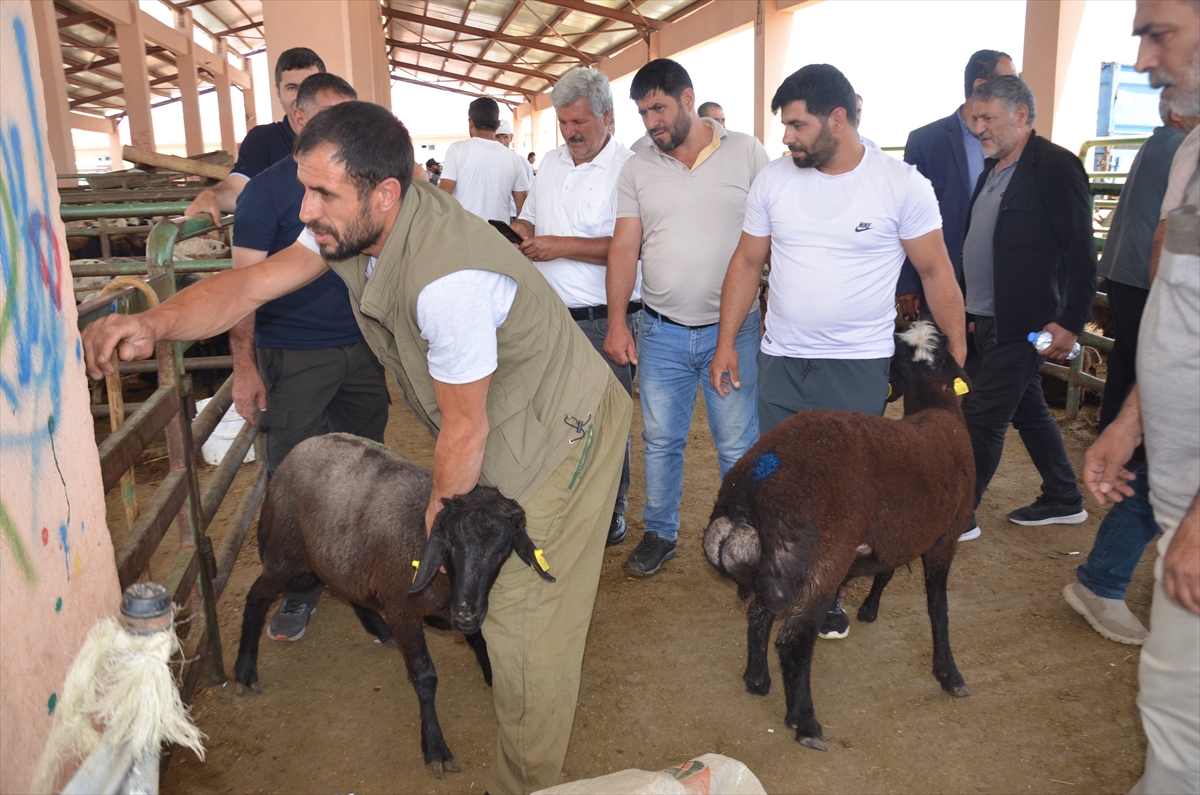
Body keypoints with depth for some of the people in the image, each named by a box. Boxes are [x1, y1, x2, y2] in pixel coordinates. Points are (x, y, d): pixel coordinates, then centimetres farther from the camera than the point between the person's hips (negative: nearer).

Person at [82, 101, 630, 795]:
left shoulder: (448, 279, -37)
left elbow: (465, 429, -25)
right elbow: (252, 284, -7)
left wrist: (441, 509, -7)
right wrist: (156, 323, -25)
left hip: (563, 433, -8)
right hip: (514, 427, 8)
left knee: (524, 624, 2)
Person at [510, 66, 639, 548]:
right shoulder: (552, 163, 13)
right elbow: (529, 220, 24)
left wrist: (562, 247, -21)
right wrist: (516, 235, 1)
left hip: (603, 320, -7)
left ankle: (612, 513, 20)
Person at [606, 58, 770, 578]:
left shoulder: (746, 153, -1)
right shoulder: (637, 169, 6)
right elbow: (624, 247, 4)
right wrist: (617, 323, -3)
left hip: (733, 330, -2)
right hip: (661, 333, 3)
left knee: (739, 446, 5)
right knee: (660, 441, 12)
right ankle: (660, 533, 29)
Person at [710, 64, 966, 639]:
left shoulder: (902, 183, -7)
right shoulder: (774, 178, 1)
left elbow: (936, 271, -1)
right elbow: (747, 261, 6)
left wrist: (958, 353, -4)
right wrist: (726, 344, 3)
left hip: (861, 365, -3)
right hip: (781, 360, 3)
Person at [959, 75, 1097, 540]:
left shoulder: (1055, 166, -13)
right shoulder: (993, 167, 13)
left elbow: (1082, 252, -15)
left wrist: (1070, 323, -18)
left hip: (1021, 325, -9)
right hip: (988, 319, 9)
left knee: (981, 418, -3)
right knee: (1028, 410, 18)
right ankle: (1064, 501, 34)